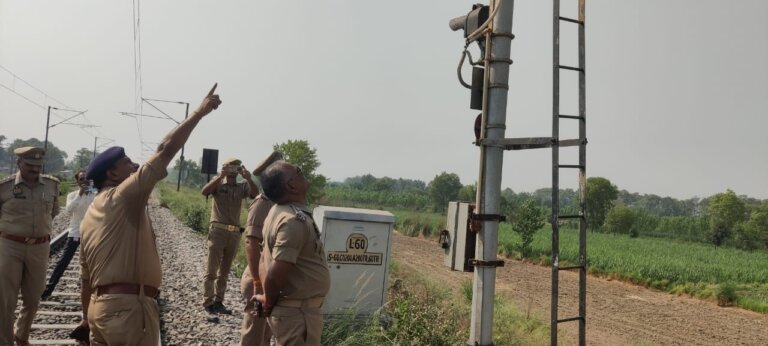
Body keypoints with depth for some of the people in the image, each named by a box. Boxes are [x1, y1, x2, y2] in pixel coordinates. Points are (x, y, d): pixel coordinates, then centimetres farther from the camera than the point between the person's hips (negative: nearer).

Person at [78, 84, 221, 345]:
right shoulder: (123, 197, -9)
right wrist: (200, 112, -11)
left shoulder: (90, 215, 16)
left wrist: (87, 317, 27)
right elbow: (165, 150, -15)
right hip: (127, 307, -9)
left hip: (101, 306, 9)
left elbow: (86, 276, 19)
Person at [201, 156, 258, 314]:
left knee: (224, 271, 11)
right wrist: (221, 176, -23)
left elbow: (256, 194, -10)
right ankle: (208, 302, 1)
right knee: (212, 270, -2)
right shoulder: (218, 184, 2)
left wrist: (249, 180, -25)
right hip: (218, 230, -3)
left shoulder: (242, 187, 7)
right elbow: (204, 191, -17)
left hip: (234, 233, 3)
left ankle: (218, 302, 18)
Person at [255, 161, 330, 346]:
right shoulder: (294, 220, -25)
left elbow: (272, 260, 16)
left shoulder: (281, 211, 6)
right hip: (298, 313, -9)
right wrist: (269, 303, -11)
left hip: (294, 309, 9)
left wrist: (269, 298, 13)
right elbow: (275, 275, -29)